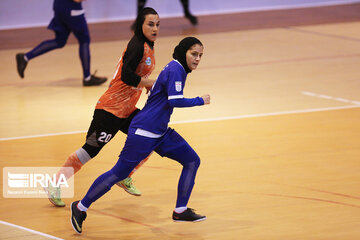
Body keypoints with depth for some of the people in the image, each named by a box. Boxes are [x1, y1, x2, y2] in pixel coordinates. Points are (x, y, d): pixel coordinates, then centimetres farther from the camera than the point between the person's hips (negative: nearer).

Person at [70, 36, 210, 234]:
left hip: (160, 133, 10)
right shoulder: (175, 70, -15)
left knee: (192, 161, 4)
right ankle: (80, 207, 7)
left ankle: (180, 211, 11)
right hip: (144, 132, -10)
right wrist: (200, 101, -15)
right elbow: (175, 101, -25)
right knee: (119, 173, -5)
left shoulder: (177, 69, 14)